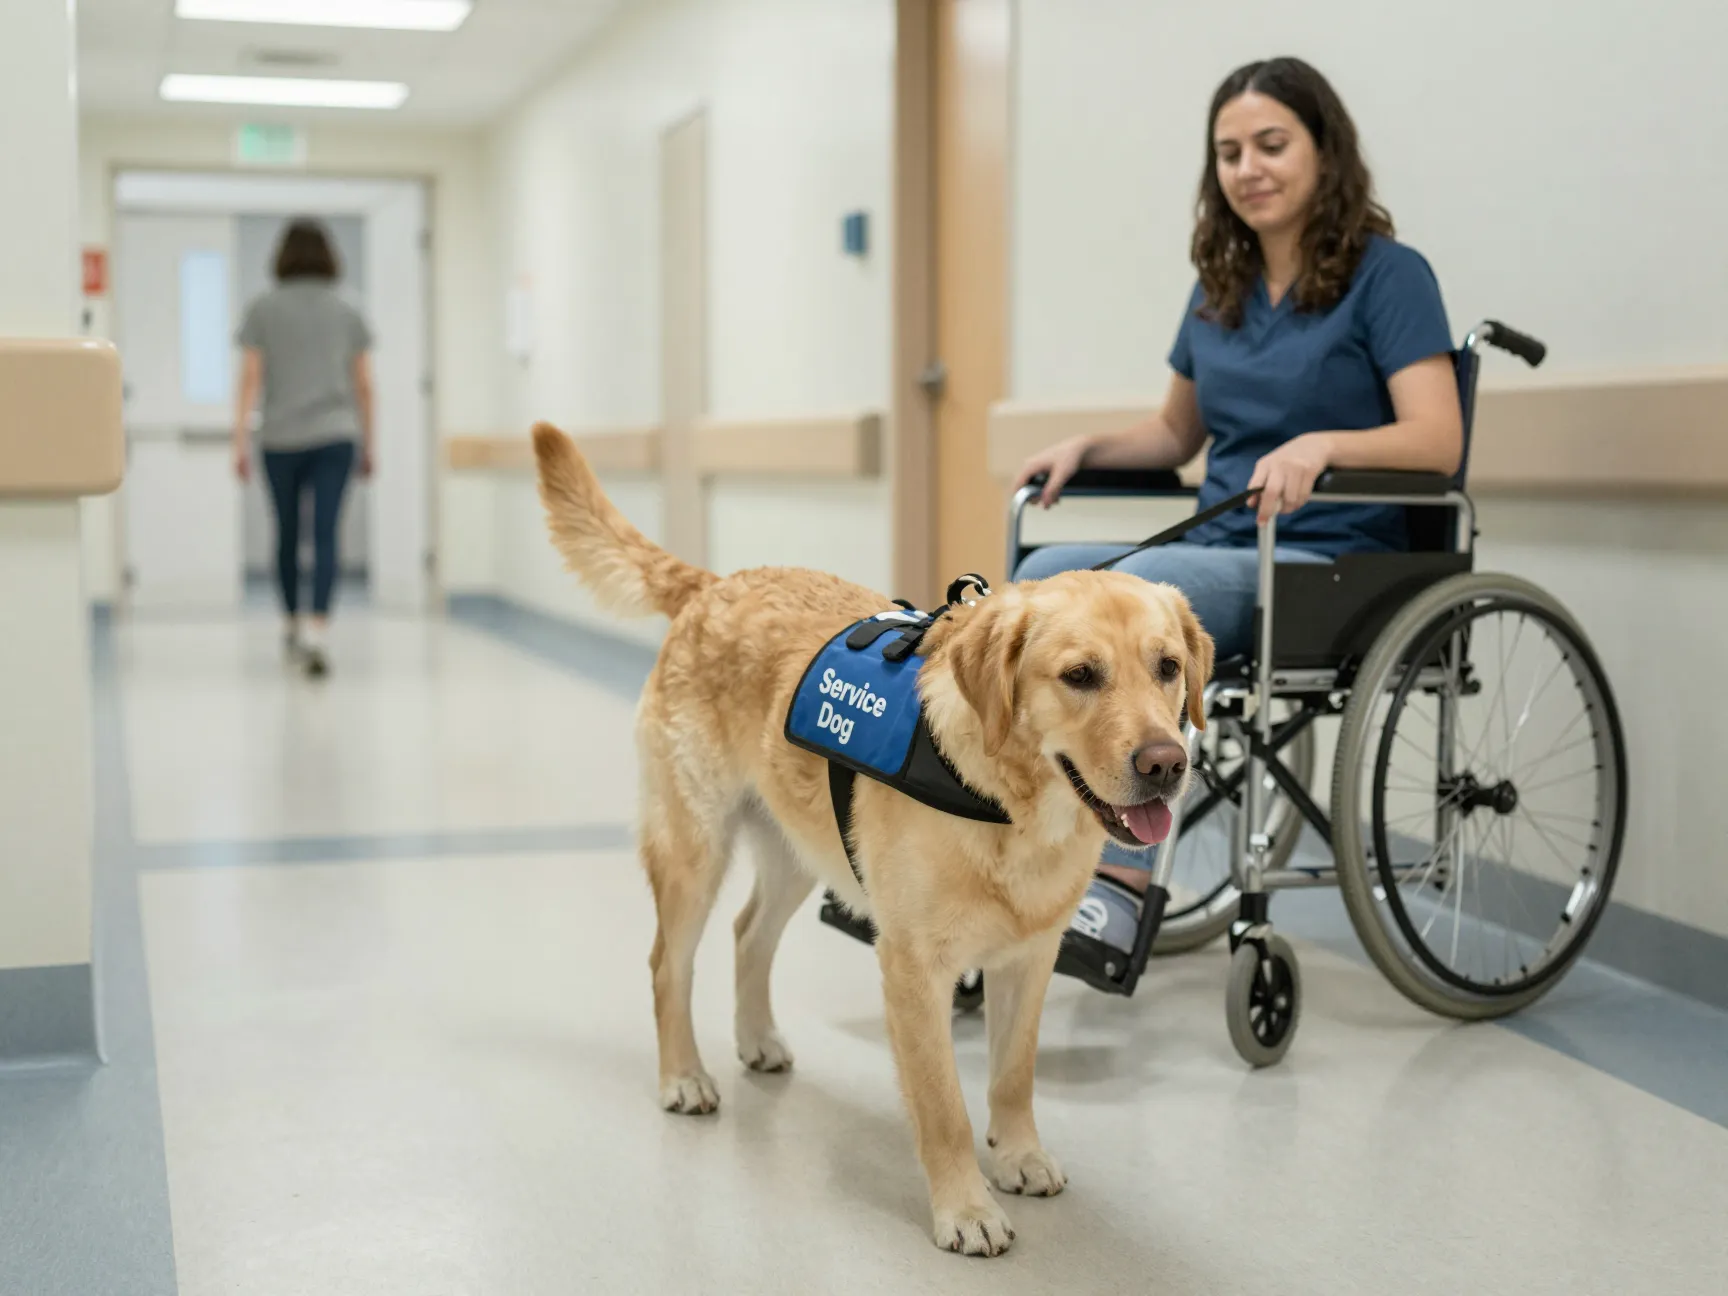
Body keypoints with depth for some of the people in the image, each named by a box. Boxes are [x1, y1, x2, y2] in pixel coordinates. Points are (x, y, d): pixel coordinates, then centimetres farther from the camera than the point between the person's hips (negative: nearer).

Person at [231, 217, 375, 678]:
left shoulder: (263, 310, 2)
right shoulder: (347, 313, 6)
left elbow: (250, 379, -3)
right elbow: (363, 385, 7)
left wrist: (240, 442, -1)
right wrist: (367, 445, 16)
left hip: (281, 439, 0)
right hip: (336, 436, 0)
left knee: (287, 533, 15)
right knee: (325, 534, -8)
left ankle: (292, 625, 30)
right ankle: (318, 631, -23)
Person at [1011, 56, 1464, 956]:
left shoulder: (1388, 275, -3)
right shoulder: (1220, 288, 17)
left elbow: (1437, 441, -14)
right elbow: (1175, 433, 28)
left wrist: (1322, 445, -31)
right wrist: (1087, 448, 9)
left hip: (1335, 565, -6)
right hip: (1221, 550, 6)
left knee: (1141, 585, -33)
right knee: (1045, 573, -21)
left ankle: (1122, 876, -31)